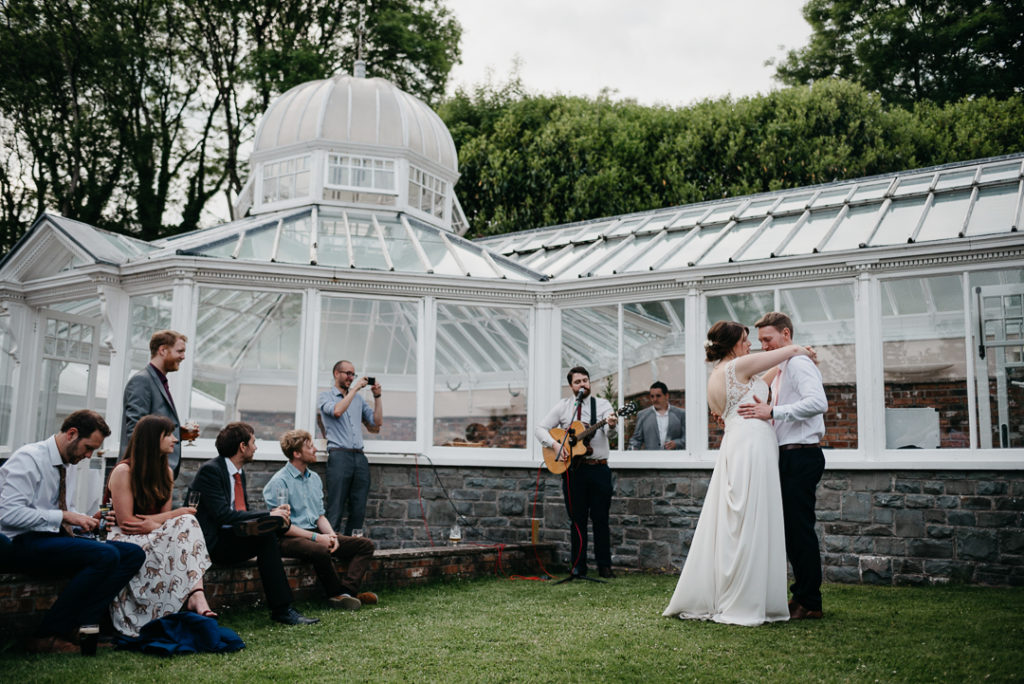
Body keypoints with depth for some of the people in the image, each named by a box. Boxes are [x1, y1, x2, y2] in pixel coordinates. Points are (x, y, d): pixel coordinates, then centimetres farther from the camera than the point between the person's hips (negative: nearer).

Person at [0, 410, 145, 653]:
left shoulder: (66, 467, 16)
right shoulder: (29, 458, -10)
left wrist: (86, 521, 5)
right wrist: (64, 516, -20)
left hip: (55, 536, 9)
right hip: (24, 543, -9)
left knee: (134, 554, -9)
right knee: (106, 555, -30)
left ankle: (81, 625, -20)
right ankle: (47, 634, -21)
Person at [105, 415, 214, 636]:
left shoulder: (166, 472, 13)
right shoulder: (123, 471, -9)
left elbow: (164, 515, 7)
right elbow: (126, 522, -15)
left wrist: (150, 522, -18)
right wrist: (179, 513, -15)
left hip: (154, 539, 6)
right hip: (126, 543, -6)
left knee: (188, 522, -26)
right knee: (185, 522, -29)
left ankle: (196, 595, -42)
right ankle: (194, 594, -36)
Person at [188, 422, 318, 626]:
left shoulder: (239, 472, 15)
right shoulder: (210, 470, -12)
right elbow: (223, 515, -21)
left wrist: (274, 515, -3)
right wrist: (268, 515, -19)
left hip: (234, 537, 8)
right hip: (213, 543, -8)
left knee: (281, 521, -15)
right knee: (267, 537, -29)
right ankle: (281, 609, -26)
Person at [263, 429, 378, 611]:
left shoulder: (314, 478, 16)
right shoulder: (279, 482, -9)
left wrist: (331, 535, -3)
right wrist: (315, 537, -17)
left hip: (314, 533, 8)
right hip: (288, 538, -8)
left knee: (365, 545, -7)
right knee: (321, 551, -39)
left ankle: (346, 591, -26)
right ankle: (336, 593, -14)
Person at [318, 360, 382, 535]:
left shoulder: (358, 398, 23)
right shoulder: (325, 396, 8)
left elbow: (377, 422, 18)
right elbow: (337, 411, -14)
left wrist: (377, 396, 10)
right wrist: (354, 389, -8)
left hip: (359, 457, 5)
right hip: (339, 455, -5)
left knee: (359, 511, 3)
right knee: (335, 511, -8)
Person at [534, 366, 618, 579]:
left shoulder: (602, 404, 4)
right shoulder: (562, 407, 8)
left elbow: (608, 431, -14)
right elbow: (540, 428, 6)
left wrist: (611, 424, -39)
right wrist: (554, 444, -11)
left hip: (599, 468, -1)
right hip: (573, 470, 1)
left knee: (601, 519, 1)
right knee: (577, 519, 4)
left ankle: (604, 566, 8)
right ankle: (578, 567, 10)